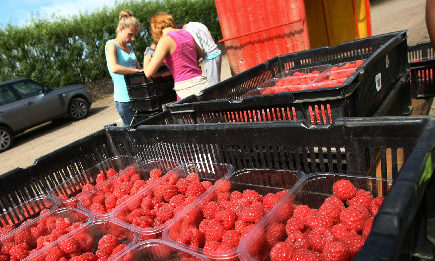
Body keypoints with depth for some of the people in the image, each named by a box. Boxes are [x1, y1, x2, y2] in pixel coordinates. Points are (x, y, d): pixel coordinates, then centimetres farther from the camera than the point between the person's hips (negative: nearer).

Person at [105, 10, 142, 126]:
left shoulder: (129, 46, 17)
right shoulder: (111, 44, -6)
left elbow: (138, 66, 23)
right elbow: (114, 68, -24)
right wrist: (138, 71, -21)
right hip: (124, 99, -7)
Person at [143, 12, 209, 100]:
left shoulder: (165, 40, -8)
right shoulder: (186, 33, 12)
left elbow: (148, 73, -12)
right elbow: (201, 54, 30)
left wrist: (147, 55, 7)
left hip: (188, 90, -7)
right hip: (204, 84, 7)